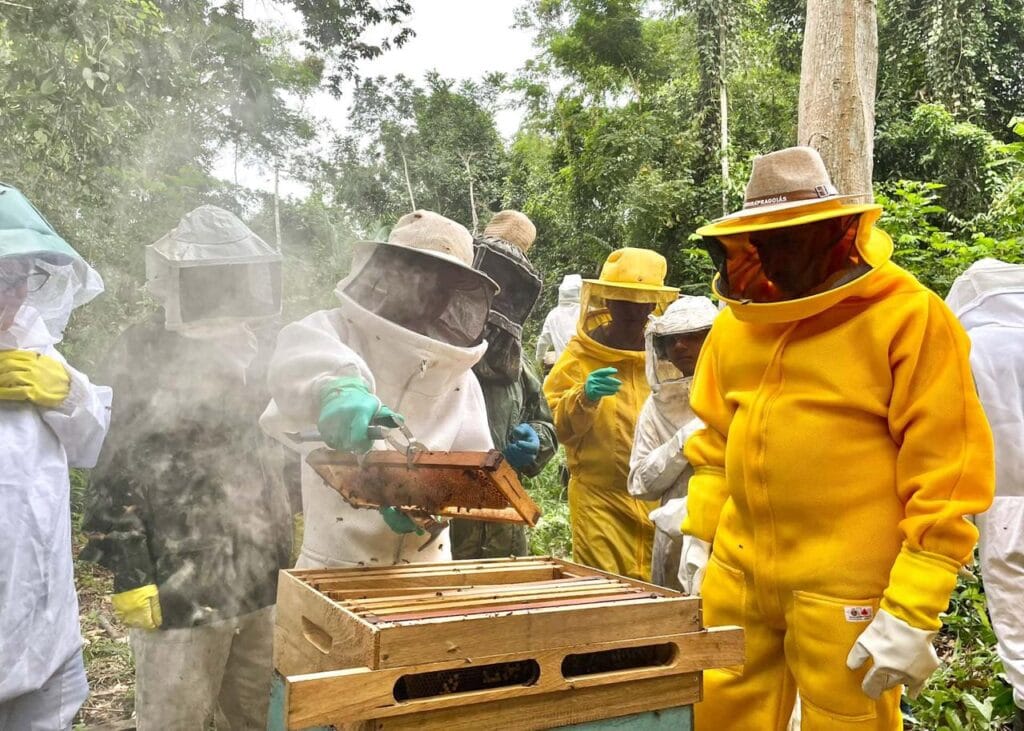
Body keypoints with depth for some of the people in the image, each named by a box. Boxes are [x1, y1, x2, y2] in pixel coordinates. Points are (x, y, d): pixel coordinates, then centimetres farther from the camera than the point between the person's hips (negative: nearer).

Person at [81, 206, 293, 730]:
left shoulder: (258, 349, 11)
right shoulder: (142, 355, -8)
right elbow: (111, 472, -10)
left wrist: (289, 551, 17)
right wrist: (129, 576, -13)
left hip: (262, 582, 6)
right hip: (180, 588, -5)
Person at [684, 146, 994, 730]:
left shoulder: (909, 318, -10)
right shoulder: (736, 322, 7)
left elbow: (948, 473, -13)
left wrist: (913, 610, -15)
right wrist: (702, 537, 11)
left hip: (847, 591, -5)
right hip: (736, 578, 6)